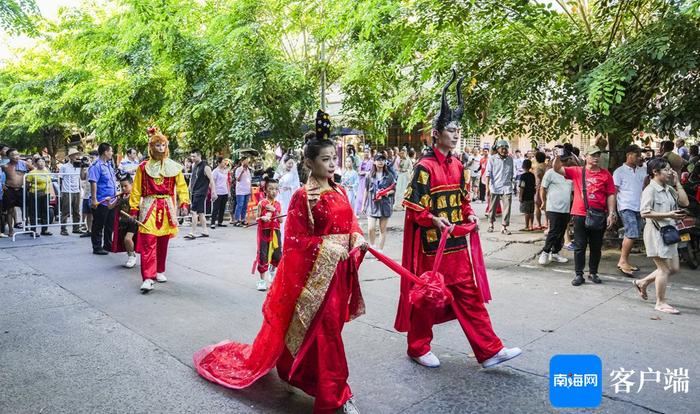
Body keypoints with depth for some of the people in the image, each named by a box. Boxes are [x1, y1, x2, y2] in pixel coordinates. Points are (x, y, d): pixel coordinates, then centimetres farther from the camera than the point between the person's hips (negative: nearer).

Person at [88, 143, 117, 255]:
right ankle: (97, 248, 9)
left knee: (110, 225, 15)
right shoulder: (96, 166, -13)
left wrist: (115, 195, 23)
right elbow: (93, 183, -19)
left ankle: (108, 245, 26)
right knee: (98, 226, 1)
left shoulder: (109, 165, 16)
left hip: (111, 201, 9)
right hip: (101, 202, -9)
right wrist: (94, 199, -23)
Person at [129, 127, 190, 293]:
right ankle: (148, 278, -12)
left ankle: (160, 271, 28)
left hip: (167, 207, 3)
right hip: (149, 207, -2)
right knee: (148, 242, -11)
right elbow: (136, 189, 2)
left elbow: (181, 186, 2)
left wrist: (184, 202, -12)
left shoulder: (173, 167, 5)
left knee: (163, 242, 12)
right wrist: (134, 208, -3)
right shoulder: (143, 167, 1)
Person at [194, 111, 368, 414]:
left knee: (331, 325, 16)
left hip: (340, 268, 7)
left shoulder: (340, 191, 8)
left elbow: (351, 222, 14)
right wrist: (328, 249, -20)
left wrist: (357, 240, -5)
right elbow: (296, 240, -13)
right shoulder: (303, 196, -13)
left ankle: (302, 372, 38)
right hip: (317, 270, -7)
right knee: (325, 329, -1)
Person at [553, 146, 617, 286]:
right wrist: (557, 158, -22)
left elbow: (610, 195, 4)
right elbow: (558, 169, -2)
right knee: (580, 246, 4)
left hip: (599, 216, 1)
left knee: (596, 247, 11)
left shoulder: (606, 174, 4)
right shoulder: (577, 171, 3)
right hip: (580, 215, -1)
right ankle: (579, 274, 11)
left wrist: (611, 213, -1)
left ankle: (593, 273, 25)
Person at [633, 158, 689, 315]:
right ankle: (661, 302, 12)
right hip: (656, 233, -8)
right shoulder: (650, 190, -13)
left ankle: (642, 283, 28)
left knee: (673, 268, 13)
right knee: (664, 268, -1)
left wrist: (677, 183, 4)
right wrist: (668, 215, -21)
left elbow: (685, 202, 6)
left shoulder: (669, 189, 11)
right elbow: (645, 213, -19)